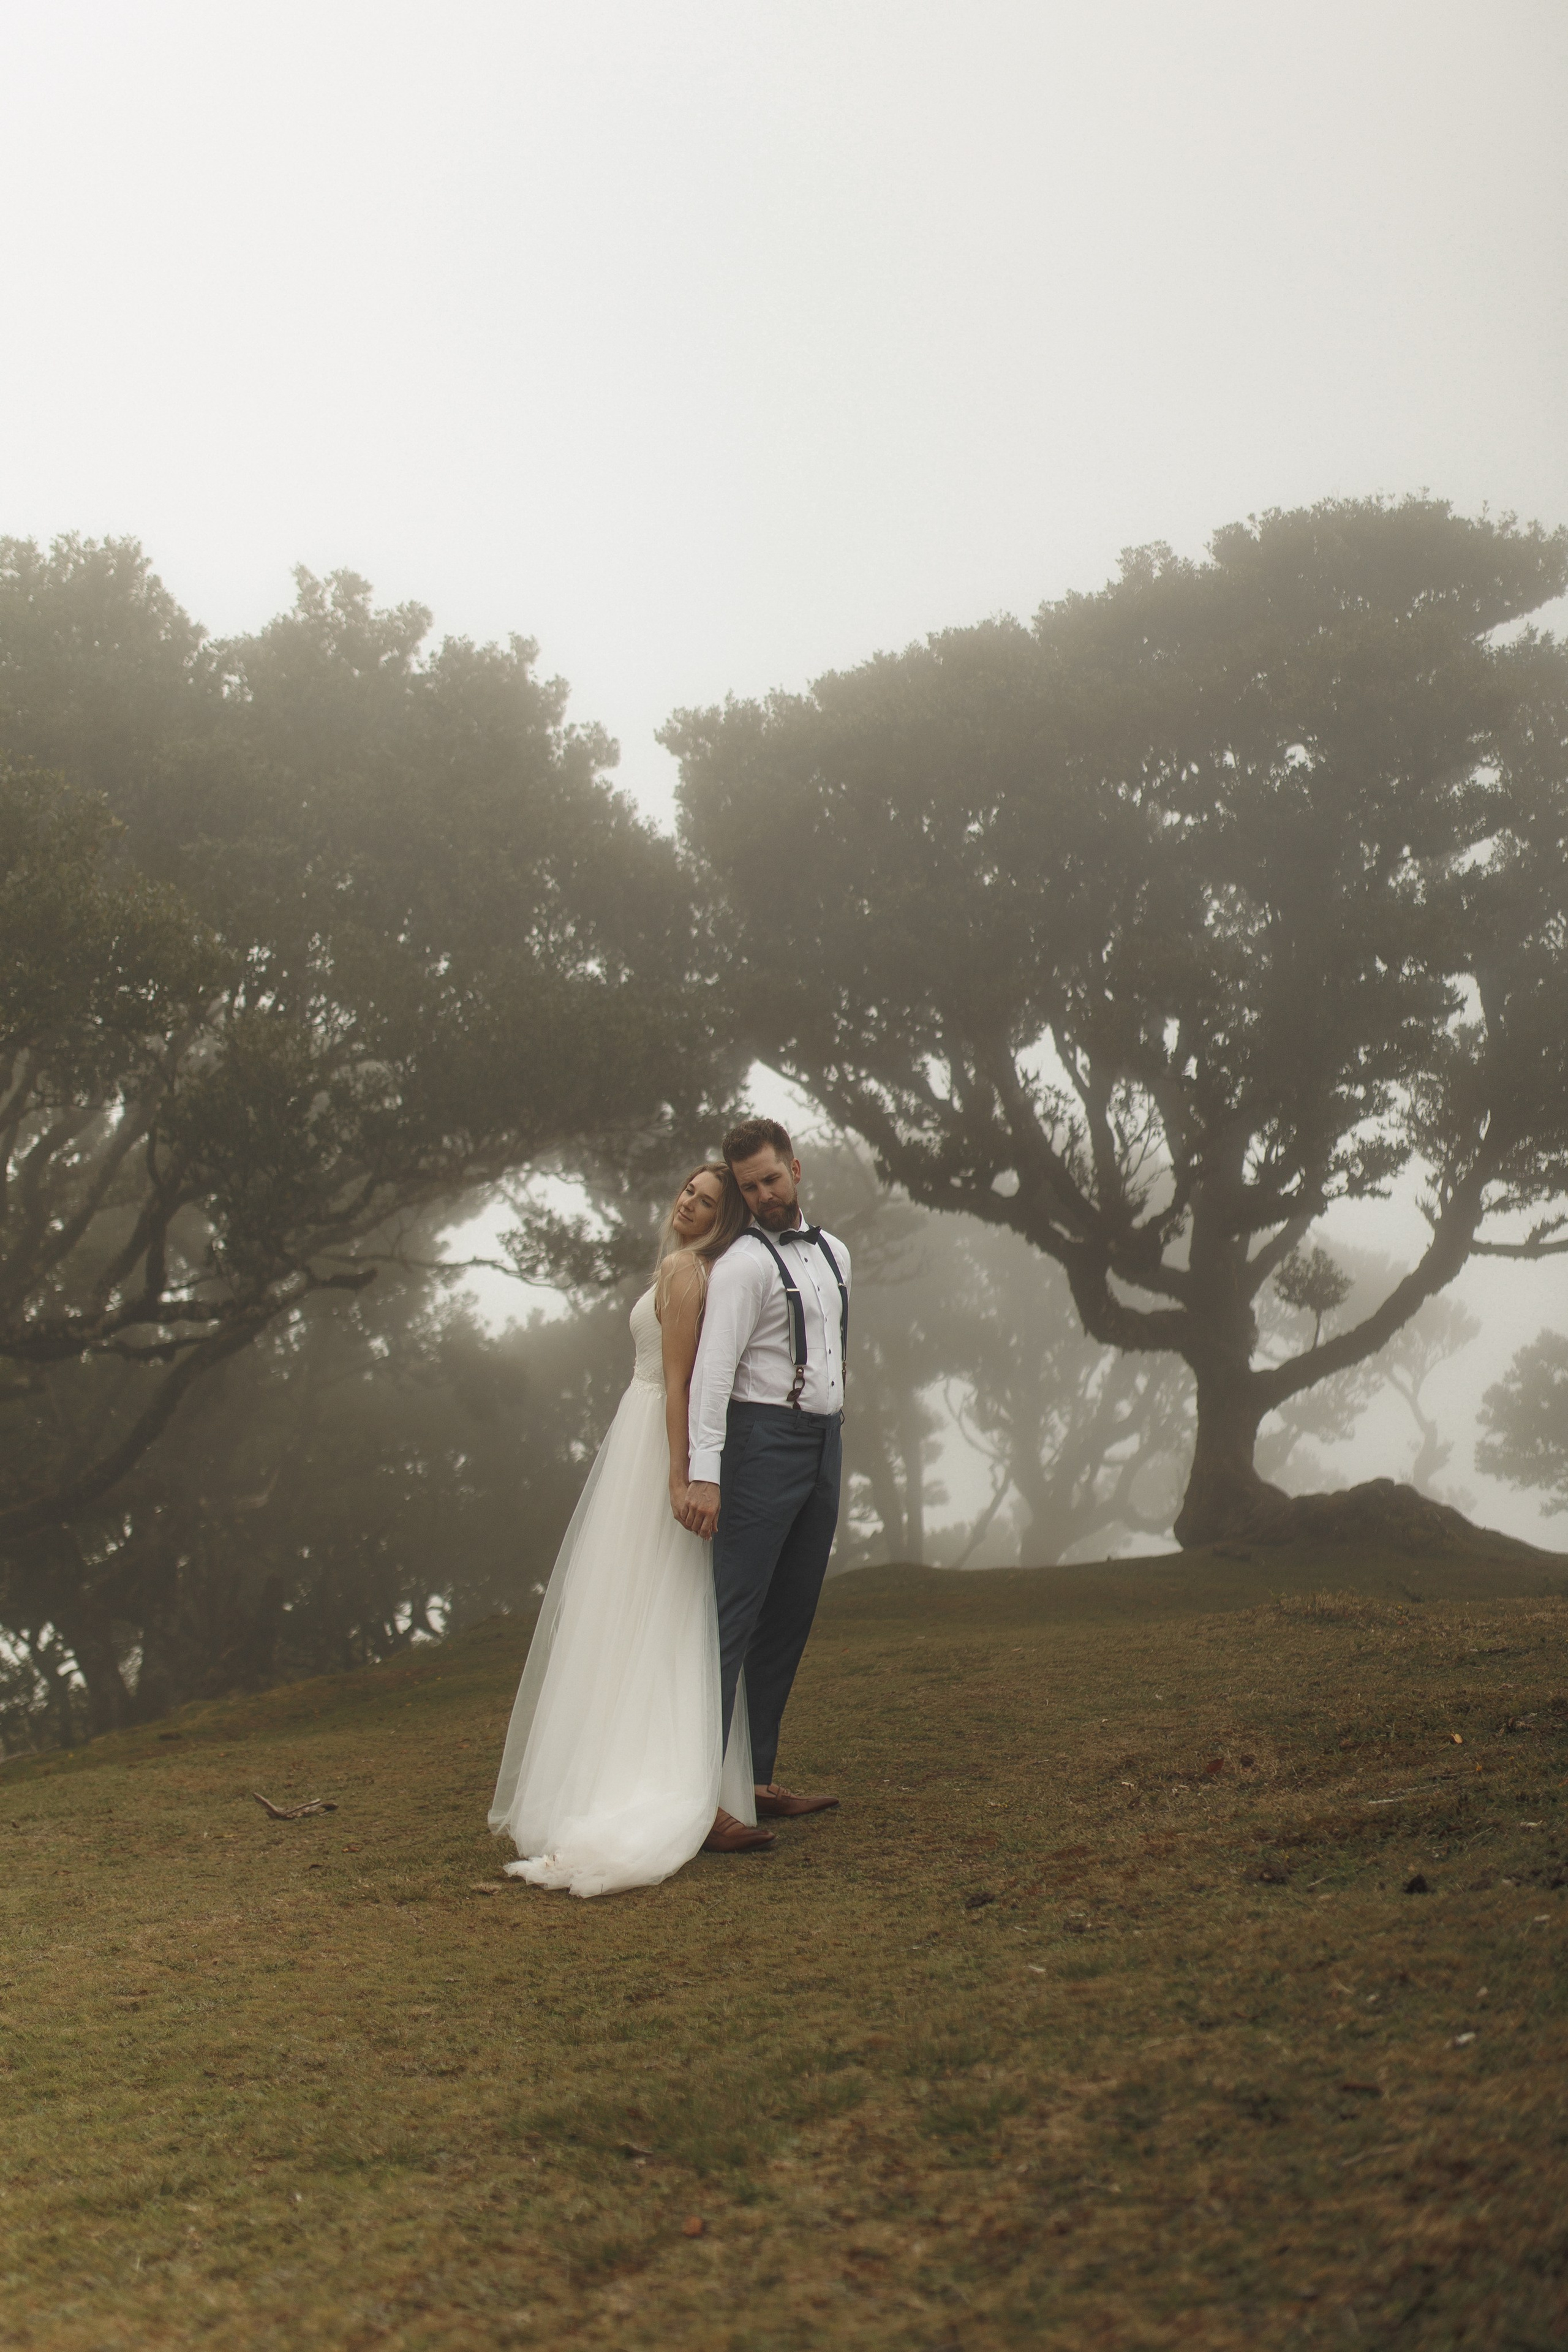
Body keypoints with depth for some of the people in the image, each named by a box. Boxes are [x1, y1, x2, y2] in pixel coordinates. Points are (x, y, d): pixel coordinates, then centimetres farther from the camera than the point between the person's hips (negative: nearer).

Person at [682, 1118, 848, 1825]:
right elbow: (713, 1368, -19)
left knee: (790, 1619, 10)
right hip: (765, 1442, -8)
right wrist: (705, 1472, -28)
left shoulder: (834, 1255, 15)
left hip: (824, 1445, 8)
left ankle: (758, 1778, 16)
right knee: (734, 1615, -11)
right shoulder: (743, 1264, -9)